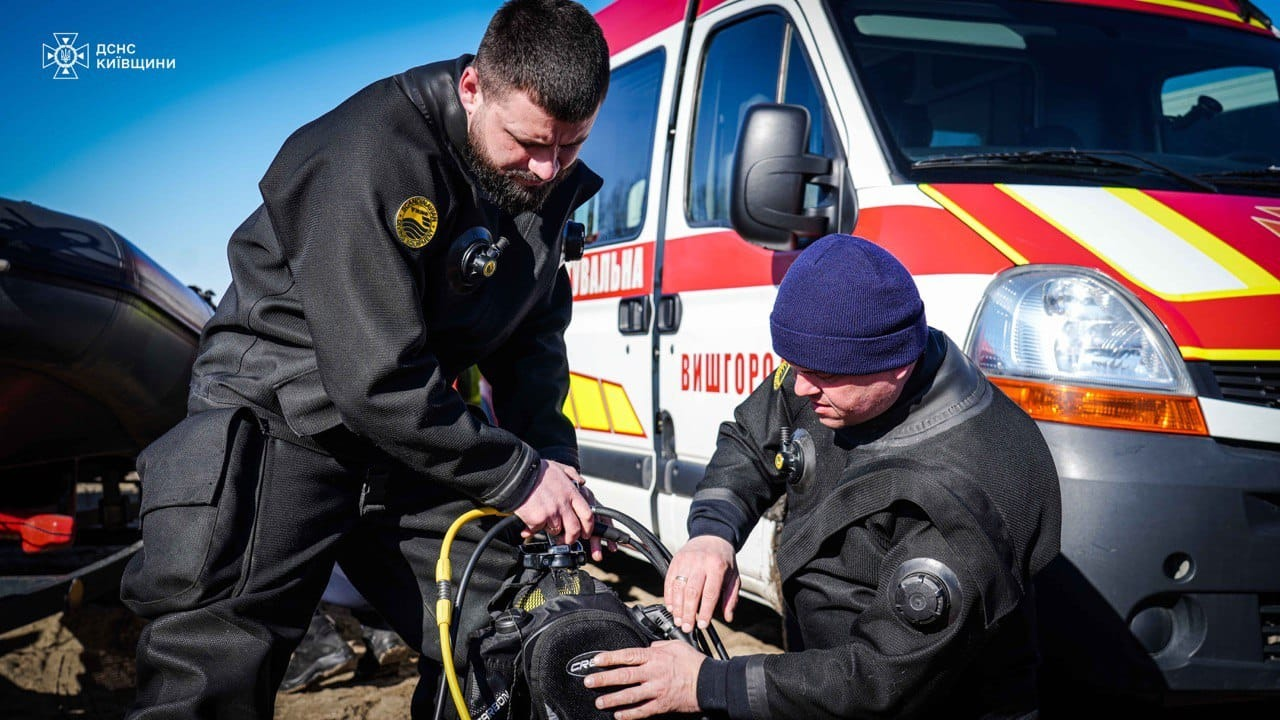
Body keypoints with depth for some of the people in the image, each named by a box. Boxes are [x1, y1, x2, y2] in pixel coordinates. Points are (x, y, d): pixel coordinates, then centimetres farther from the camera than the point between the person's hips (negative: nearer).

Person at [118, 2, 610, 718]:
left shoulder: (549, 178, -2)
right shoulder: (373, 158, -26)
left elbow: (534, 334, 10)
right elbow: (376, 383, -29)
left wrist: (556, 468, -4)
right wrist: (517, 476, -21)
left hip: (413, 433, 7)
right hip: (286, 424, -6)